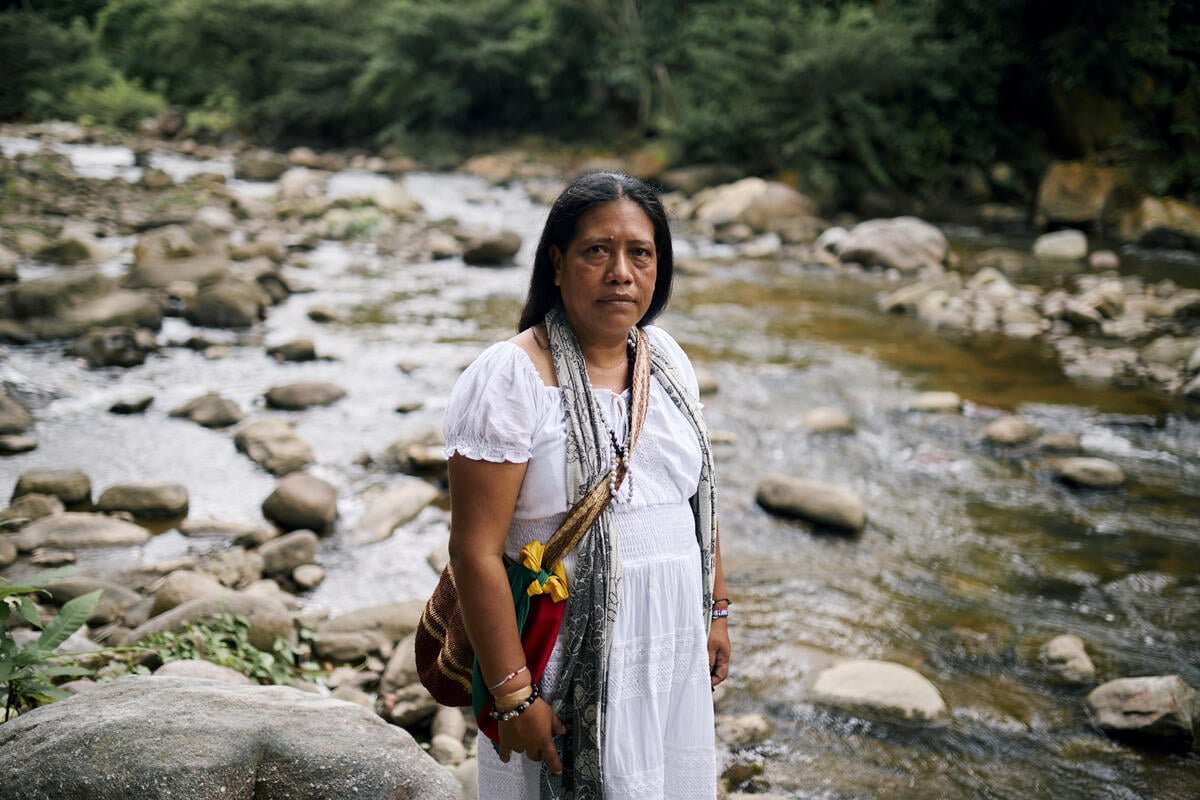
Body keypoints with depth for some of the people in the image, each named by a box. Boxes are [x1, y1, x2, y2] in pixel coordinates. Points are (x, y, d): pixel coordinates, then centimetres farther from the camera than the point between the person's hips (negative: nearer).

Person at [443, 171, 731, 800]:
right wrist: (513, 695, -20)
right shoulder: (509, 379, -18)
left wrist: (714, 610, 15)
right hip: (568, 665, -6)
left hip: (673, 654, 6)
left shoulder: (665, 357, 5)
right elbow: (477, 550, -20)